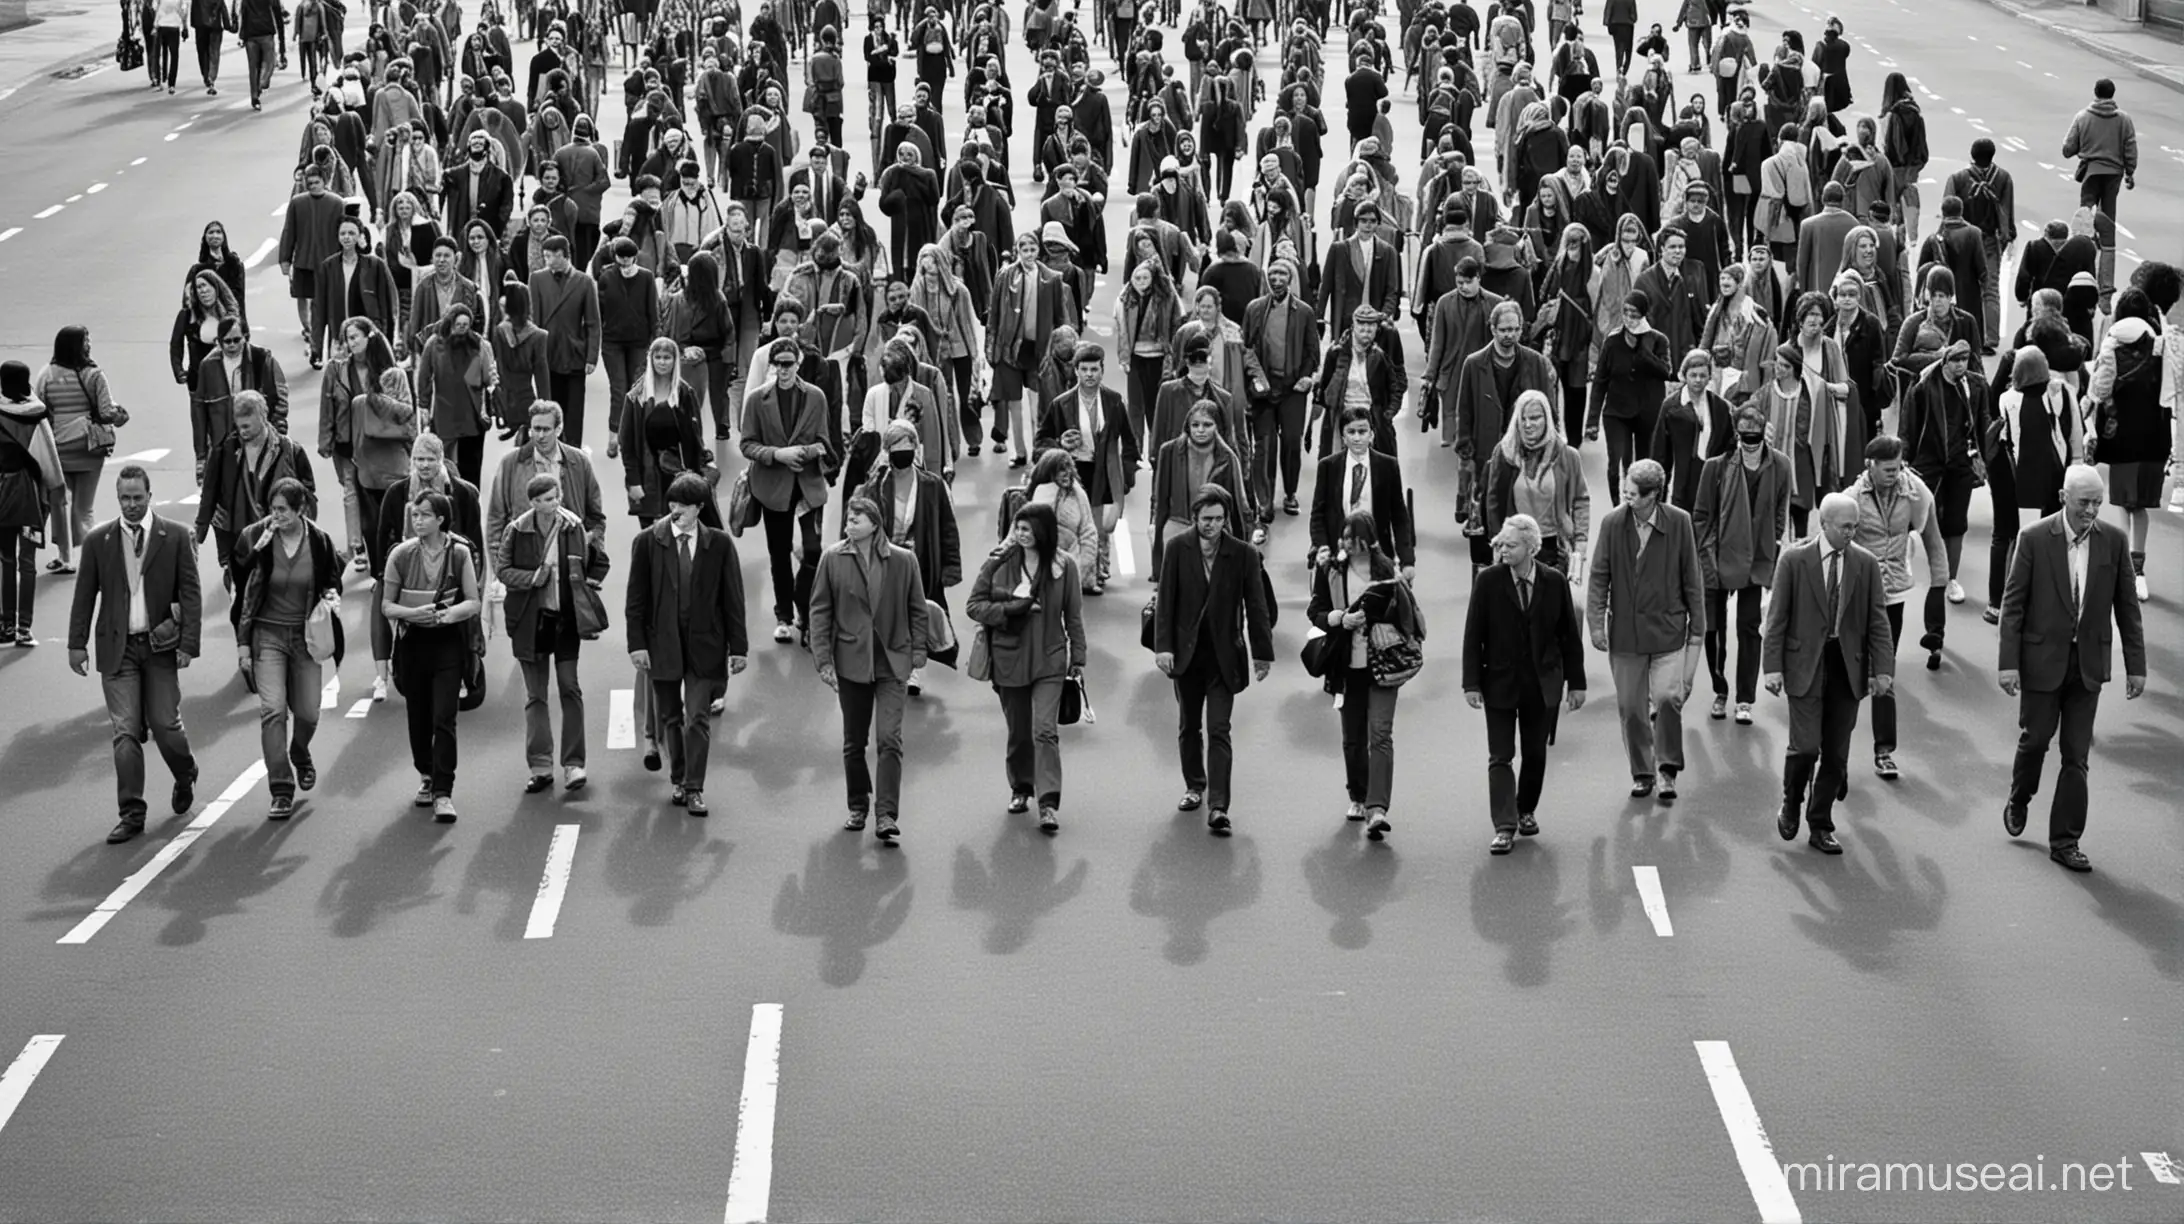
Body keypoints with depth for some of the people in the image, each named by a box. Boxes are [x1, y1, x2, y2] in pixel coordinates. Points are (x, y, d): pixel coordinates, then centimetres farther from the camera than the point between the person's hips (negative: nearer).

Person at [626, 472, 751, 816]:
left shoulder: (719, 544, -2)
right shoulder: (648, 542, -2)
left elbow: (732, 598, 2)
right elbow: (636, 598, 0)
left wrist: (738, 646, 0)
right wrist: (637, 643, -6)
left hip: (704, 645, -1)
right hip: (662, 643, 1)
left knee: (698, 719, -5)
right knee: (670, 717, 11)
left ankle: (694, 789, 1)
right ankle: (678, 781, 26)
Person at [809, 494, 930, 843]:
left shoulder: (903, 560, -1)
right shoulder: (832, 560, 0)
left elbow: (917, 610, 6)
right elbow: (820, 611, 1)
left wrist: (918, 654, 1)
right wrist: (823, 659, -5)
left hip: (892, 661, -1)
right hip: (851, 661, 1)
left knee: (890, 739, -12)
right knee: (854, 742, 11)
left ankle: (886, 815, -13)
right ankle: (858, 807, 26)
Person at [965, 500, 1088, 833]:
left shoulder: (1063, 565, -3)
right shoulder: (999, 562, -3)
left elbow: (1074, 617, 3)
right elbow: (973, 605, 0)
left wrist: (1078, 660, 3)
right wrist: (1009, 609, -16)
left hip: (1049, 659, -2)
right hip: (1009, 658, 2)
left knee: (1045, 730, -12)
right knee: (1018, 732, 12)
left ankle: (1049, 802, -13)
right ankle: (1020, 788, 33)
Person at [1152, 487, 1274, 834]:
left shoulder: (1243, 555, -6)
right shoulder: (1178, 551, -4)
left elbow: (1256, 606, -2)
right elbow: (1165, 600, -4)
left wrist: (1262, 652, -1)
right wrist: (1163, 646, -12)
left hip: (1223, 656, -2)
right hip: (1186, 653, 2)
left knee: (1218, 731, -9)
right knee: (1188, 726, 15)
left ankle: (1218, 807, -13)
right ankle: (1195, 786, 35)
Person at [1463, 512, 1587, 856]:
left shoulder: (1554, 581, -4)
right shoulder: (1488, 580, -8)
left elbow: (1569, 634, 2)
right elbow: (1473, 635, -5)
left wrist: (1576, 682, 2)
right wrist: (1472, 682, -10)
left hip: (1542, 684, 1)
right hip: (1500, 682, -1)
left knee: (1536, 753, 11)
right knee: (1500, 756, -4)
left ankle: (1526, 811, 31)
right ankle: (1504, 827, -5)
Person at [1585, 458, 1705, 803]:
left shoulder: (1679, 523, -6)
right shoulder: (1612, 524, -4)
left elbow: (1692, 578, 1)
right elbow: (1599, 577, 2)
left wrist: (1697, 628, 3)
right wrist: (1596, 622, -6)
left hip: (1667, 629, -2)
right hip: (1625, 630, 2)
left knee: (1667, 697, -15)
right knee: (1630, 706, 7)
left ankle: (1668, 769, 4)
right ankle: (1642, 771, 25)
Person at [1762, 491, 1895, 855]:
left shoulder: (1866, 564, 3)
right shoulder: (1794, 560, -5)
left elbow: (1877, 621, 5)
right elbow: (1777, 617, -2)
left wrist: (1882, 668, -4)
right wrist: (1774, 666, -7)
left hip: (1848, 667, 3)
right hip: (1806, 665, -3)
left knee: (1836, 754, 6)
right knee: (1806, 747, -11)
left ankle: (1821, 826, 18)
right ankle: (1791, 805, 16)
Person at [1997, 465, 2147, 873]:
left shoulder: (2114, 541, -4)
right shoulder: (2035, 539, -10)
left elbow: (2127, 606, 2)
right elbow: (2013, 603, -7)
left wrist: (2136, 666, 1)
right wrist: (2009, 663, -11)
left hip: (2088, 663, 2)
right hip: (2043, 658, -2)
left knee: (2077, 754, 3)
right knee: (2035, 738, 11)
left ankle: (2065, 841, 10)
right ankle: (2019, 800, 41)